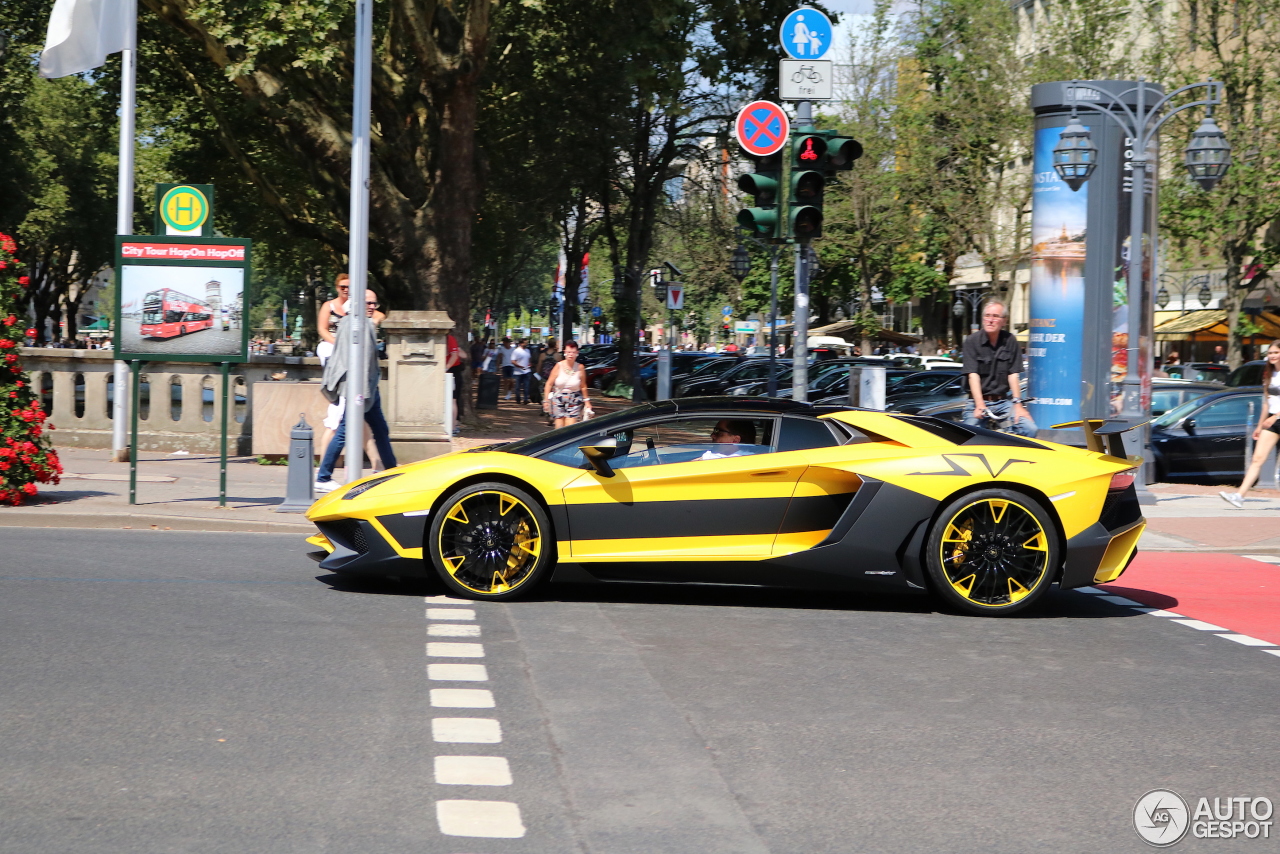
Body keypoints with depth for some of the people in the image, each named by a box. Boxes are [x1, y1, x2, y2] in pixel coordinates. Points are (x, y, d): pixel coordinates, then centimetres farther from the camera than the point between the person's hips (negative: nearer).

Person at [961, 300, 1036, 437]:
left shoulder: (1010, 341, 5)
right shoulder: (972, 342, -2)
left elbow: (1013, 375, 0)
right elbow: (973, 375, -10)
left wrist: (1017, 404, -11)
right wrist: (980, 405, -22)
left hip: (1004, 401, 2)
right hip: (978, 401, -2)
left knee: (1030, 429, -17)